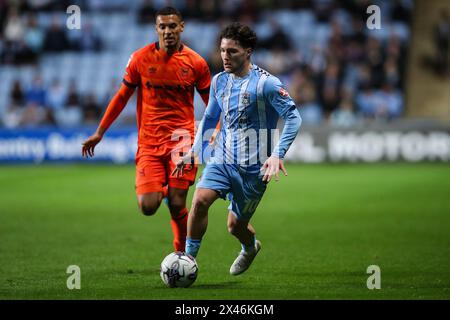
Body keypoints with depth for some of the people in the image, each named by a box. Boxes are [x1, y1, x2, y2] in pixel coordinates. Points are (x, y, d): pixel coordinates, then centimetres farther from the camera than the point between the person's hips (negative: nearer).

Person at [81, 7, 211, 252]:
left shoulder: (196, 63, 0)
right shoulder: (140, 59, 1)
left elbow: (212, 104, 10)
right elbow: (122, 96, 11)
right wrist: (99, 133, 12)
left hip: (182, 139, -1)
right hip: (149, 142, 1)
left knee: (176, 206, -9)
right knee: (148, 207, -11)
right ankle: (161, 190, 25)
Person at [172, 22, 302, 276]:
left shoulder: (266, 83, -12)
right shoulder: (219, 81, 7)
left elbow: (294, 118, -12)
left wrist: (277, 155, -20)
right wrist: (194, 151, 15)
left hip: (253, 167, -4)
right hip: (222, 159, 4)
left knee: (235, 225, 4)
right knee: (200, 200, -22)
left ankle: (250, 247, 40)